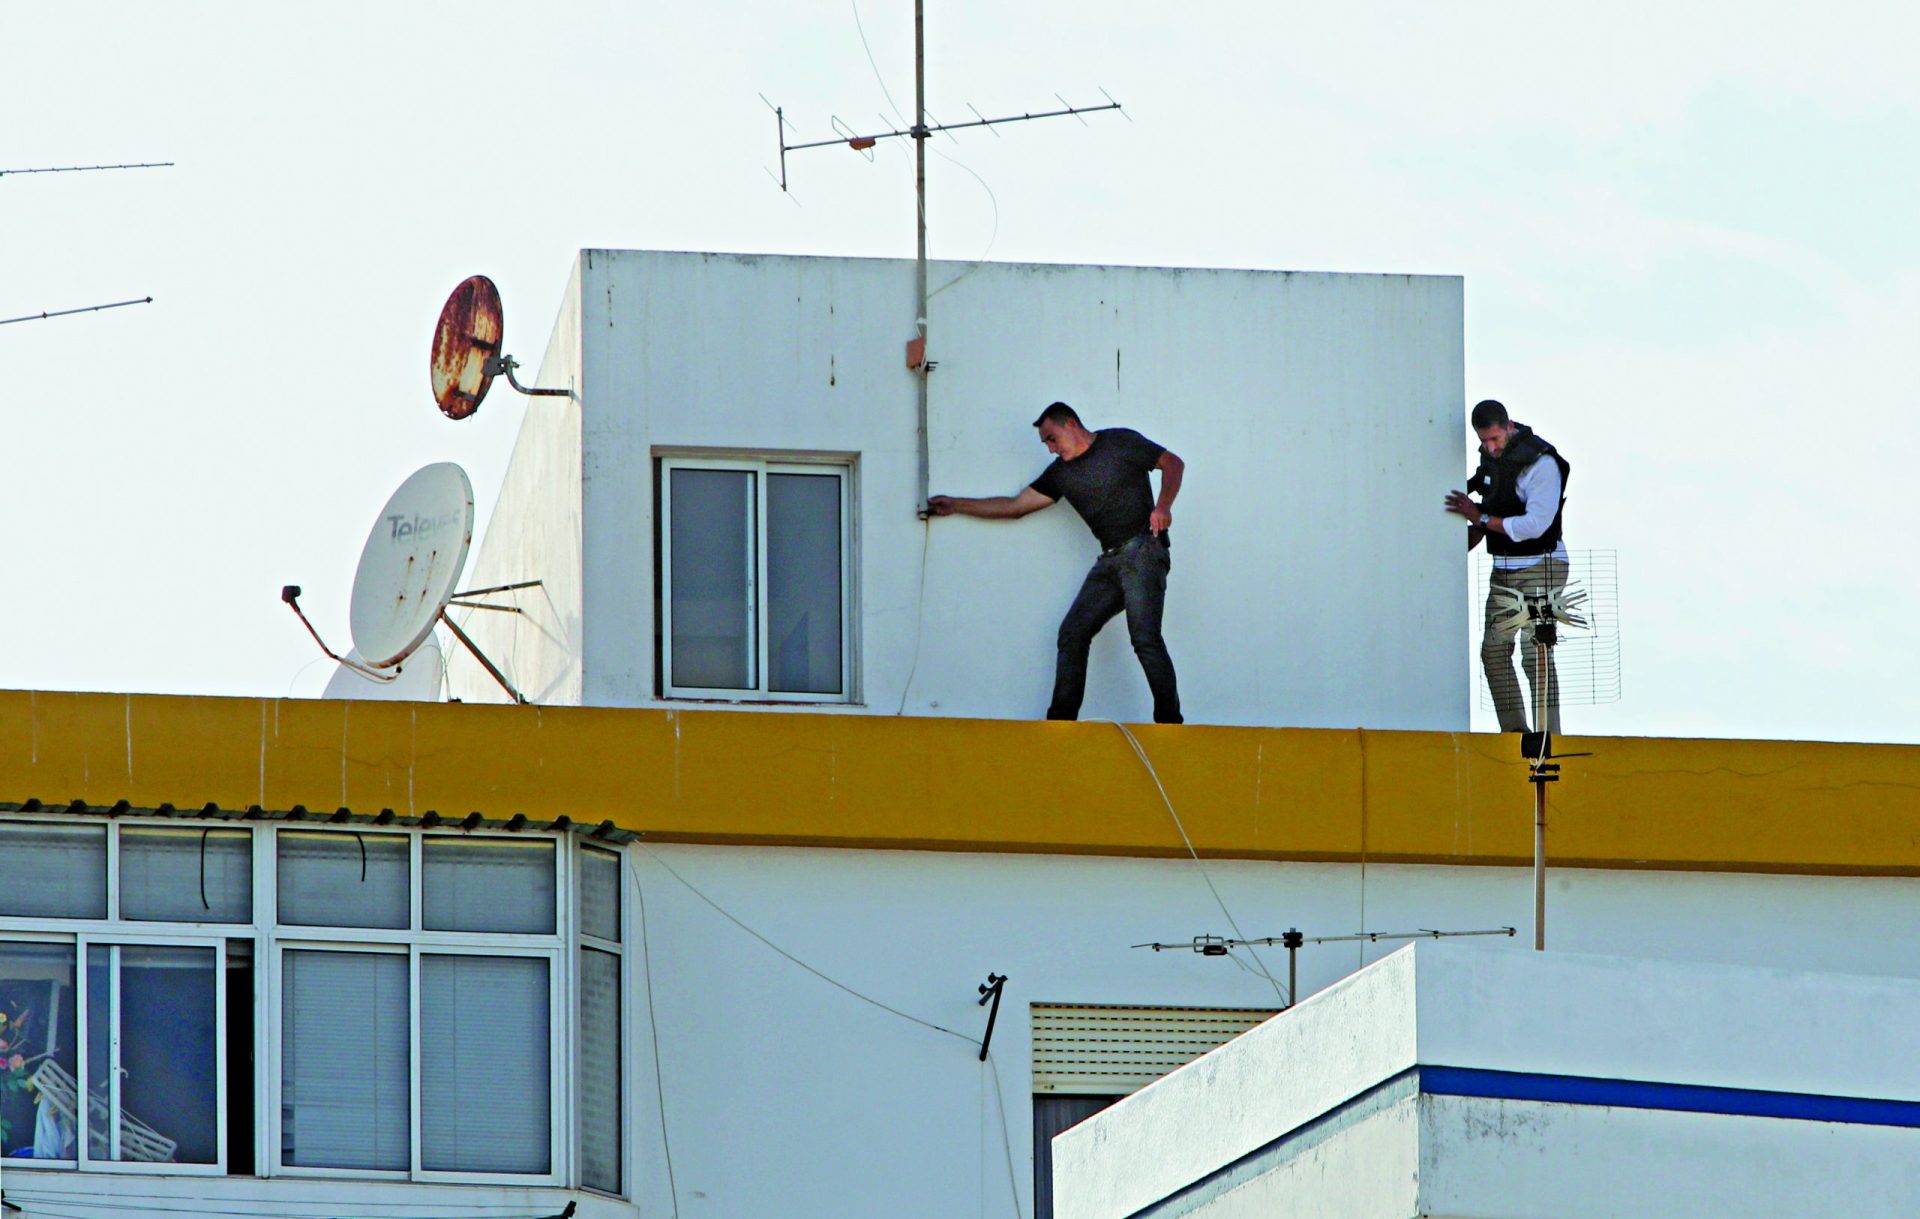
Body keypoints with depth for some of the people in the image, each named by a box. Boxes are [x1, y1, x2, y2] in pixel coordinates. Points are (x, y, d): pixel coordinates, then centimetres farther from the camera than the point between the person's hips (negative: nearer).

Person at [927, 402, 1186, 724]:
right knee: (1073, 634, -1)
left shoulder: (1121, 443, 1)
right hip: (1110, 561, 8)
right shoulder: (1061, 473, 18)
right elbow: (1015, 507, 24)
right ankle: (1061, 720, 0)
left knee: (1145, 637, -18)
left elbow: (1173, 464, 4)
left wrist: (1162, 505, -14)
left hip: (1142, 550, -8)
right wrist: (956, 505, 26)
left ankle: (1169, 720, -18)